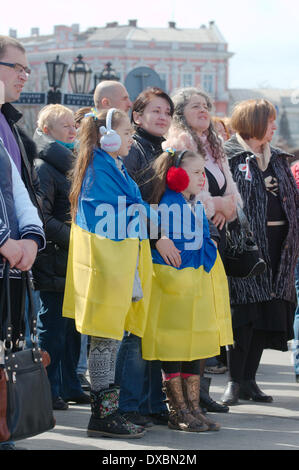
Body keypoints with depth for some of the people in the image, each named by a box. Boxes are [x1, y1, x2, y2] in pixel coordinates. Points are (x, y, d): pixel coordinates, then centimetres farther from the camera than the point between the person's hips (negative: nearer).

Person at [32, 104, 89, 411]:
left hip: (75, 261, 8)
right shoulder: (43, 167, -10)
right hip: (54, 262, -8)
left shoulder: (72, 163, 18)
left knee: (72, 325, 12)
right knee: (53, 325, -4)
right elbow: (43, 218, -19)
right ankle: (49, 392, 3)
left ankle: (69, 387, 20)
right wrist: (73, 238, -22)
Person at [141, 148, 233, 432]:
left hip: (197, 285, 8)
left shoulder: (198, 206, 13)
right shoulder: (165, 204, -12)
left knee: (195, 348, 10)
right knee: (172, 350, -1)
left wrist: (207, 267, 13)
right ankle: (178, 412, 5)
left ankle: (193, 408, 16)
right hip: (170, 285, -8)